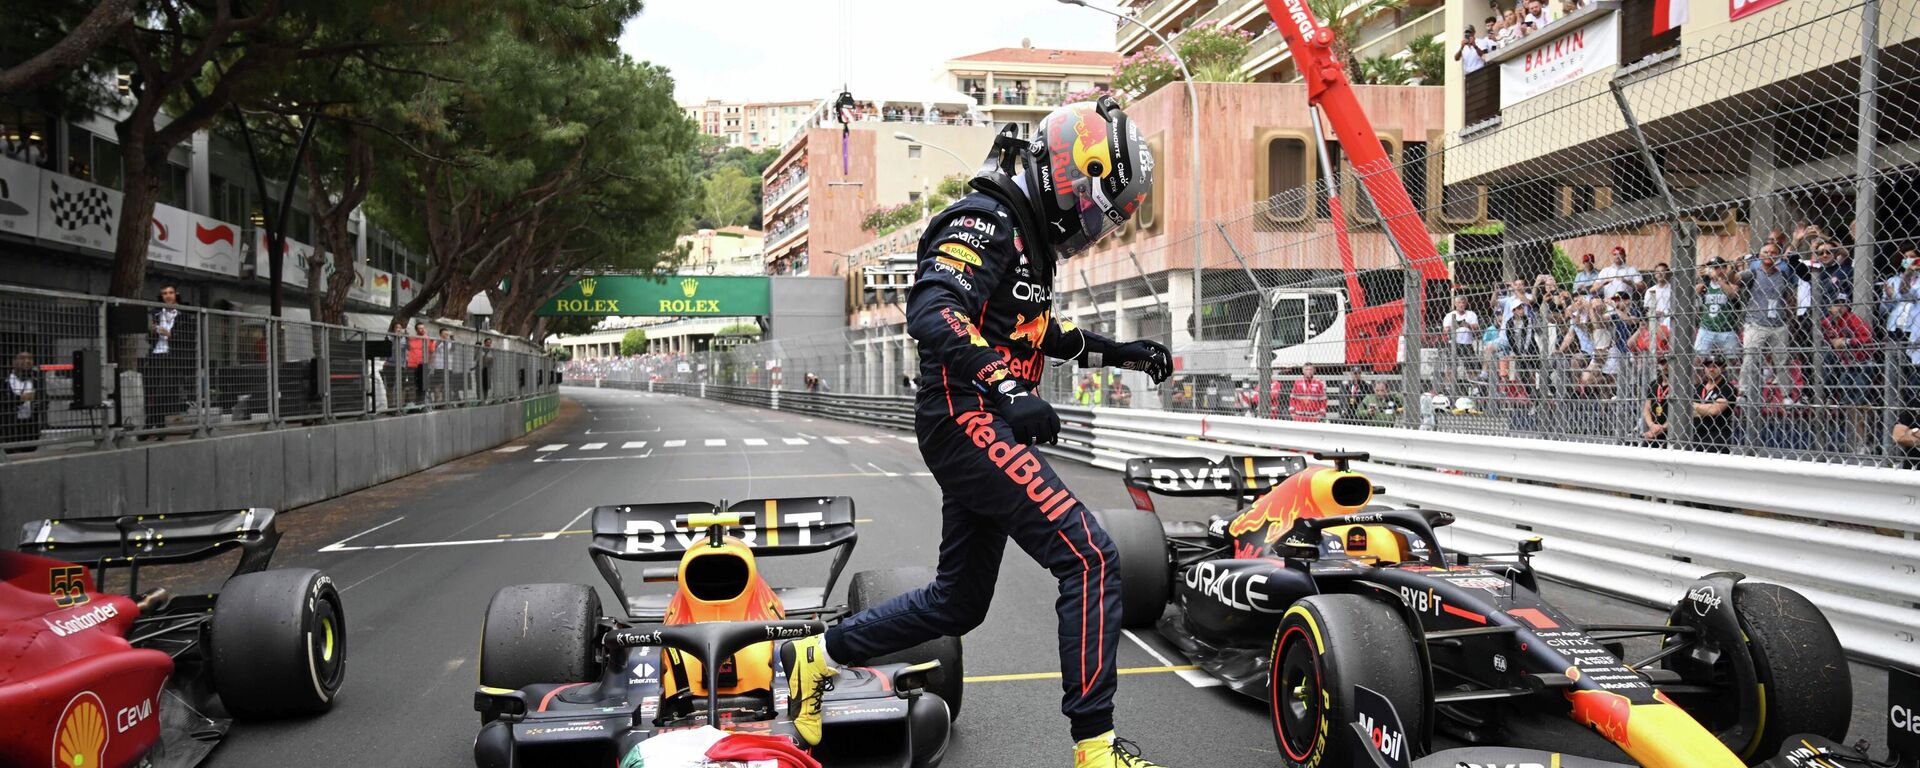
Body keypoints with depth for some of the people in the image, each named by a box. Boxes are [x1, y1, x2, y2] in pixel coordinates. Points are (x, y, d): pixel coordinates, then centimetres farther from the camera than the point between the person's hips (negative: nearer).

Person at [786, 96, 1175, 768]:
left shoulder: (1026, 234, 19)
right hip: (970, 423, -10)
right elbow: (931, 311, -28)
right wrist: (1008, 390, -37)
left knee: (958, 601, 17)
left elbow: (1038, 332, 33)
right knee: (1090, 560, -14)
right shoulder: (986, 219, -12)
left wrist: (1121, 353, 26)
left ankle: (820, 656, 30)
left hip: (983, 432, 10)